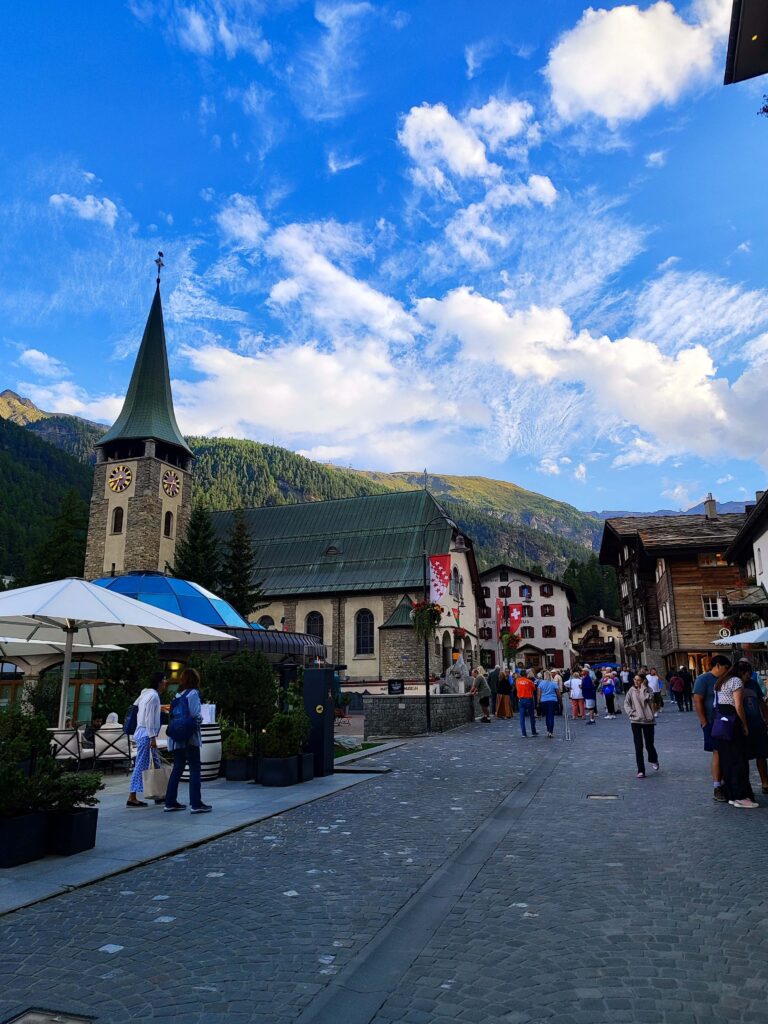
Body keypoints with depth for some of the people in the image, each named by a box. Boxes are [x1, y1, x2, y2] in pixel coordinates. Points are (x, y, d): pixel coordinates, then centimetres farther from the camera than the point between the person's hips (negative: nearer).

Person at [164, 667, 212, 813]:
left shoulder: (178, 695, 13)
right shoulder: (193, 693, -10)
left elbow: (173, 715, 11)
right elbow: (195, 715, -17)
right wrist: (200, 720, 2)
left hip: (177, 738, 8)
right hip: (189, 737, -8)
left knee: (177, 768, 14)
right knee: (195, 769, -3)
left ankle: (170, 802, 18)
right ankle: (196, 804, -3)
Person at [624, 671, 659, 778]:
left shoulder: (648, 689, -4)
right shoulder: (632, 690, 3)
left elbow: (646, 698, -24)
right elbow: (626, 703, 5)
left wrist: (643, 687, -17)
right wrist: (630, 712, -8)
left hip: (648, 720, -1)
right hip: (635, 721, 1)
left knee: (649, 744, 11)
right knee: (638, 746, -1)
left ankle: (653, 760, 43)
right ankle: (640, 770, 5)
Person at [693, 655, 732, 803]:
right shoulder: (704, 679, -9)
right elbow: (697, 701, -14)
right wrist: (704, 723, -16)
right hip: (712, 723, -7)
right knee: (717, 753, -7)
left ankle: (724, 784, 18)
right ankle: (717, 789, 0)